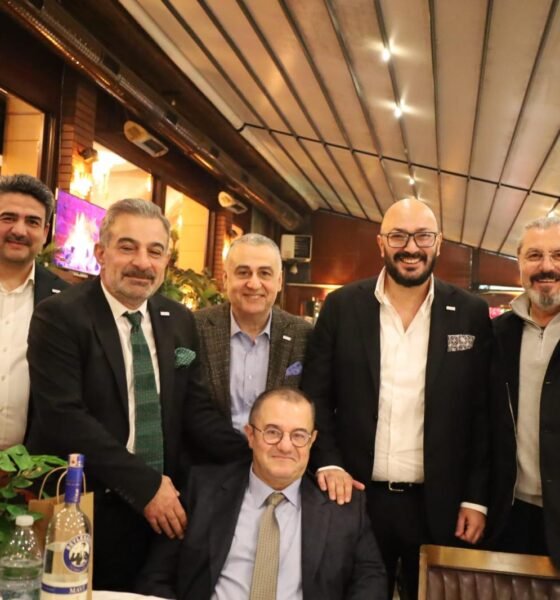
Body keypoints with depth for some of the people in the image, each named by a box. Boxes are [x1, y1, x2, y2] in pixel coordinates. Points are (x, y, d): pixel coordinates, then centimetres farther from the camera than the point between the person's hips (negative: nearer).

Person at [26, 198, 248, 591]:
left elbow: (194, 408, 5)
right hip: (81, 510, -4)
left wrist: (257, 456, -11)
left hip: (161, 507, 5)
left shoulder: (180, 321, 6)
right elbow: (65, 417, -18)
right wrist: (144, 484, -19)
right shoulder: (60, 317, -10)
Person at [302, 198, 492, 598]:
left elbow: (483, 413, 1)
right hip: (358, 497, 0)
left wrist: (476, 498, -1)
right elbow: (315, 394, 1)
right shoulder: (343, 306, -2)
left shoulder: (471, 314, -1)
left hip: (439, 504, 0)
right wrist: (328, 463, -10)